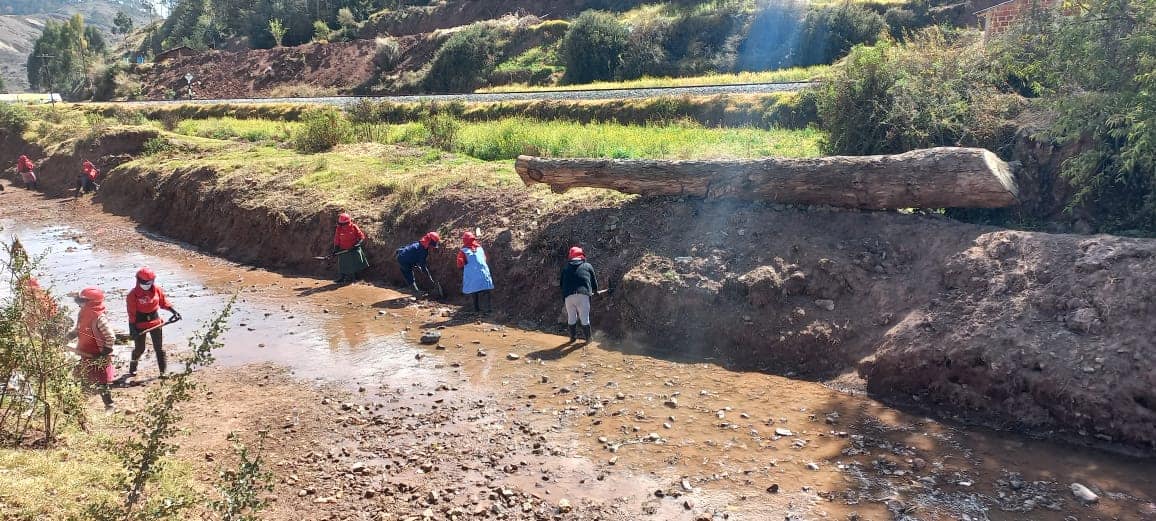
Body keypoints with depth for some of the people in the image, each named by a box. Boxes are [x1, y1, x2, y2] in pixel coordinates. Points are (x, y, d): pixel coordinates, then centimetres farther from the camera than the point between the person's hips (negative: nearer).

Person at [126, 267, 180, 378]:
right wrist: (132, 329, -16)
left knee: (159, 348, 6)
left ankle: (162, 371, 14)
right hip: (140, 324, -3)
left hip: (155, 322, 3)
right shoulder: (133, 294, -14)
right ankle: (132, 369, 31)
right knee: (139, 349, 7)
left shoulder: (157, 290, -5)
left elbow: (163, 302, 10)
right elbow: (131, 314, -12)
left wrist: (174, 311, -1)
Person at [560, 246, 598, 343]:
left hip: (568, 296, 2)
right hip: (583, 294, -2)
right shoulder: (588, 266, 12)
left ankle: (573, 336, 24)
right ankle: (588, 338, 12)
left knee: (571, 317, 16)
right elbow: (594, 281, 18)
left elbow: (561, 283, 19)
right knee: (585, 317, 5)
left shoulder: (566, 267, 16)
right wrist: (595, 291, 37)